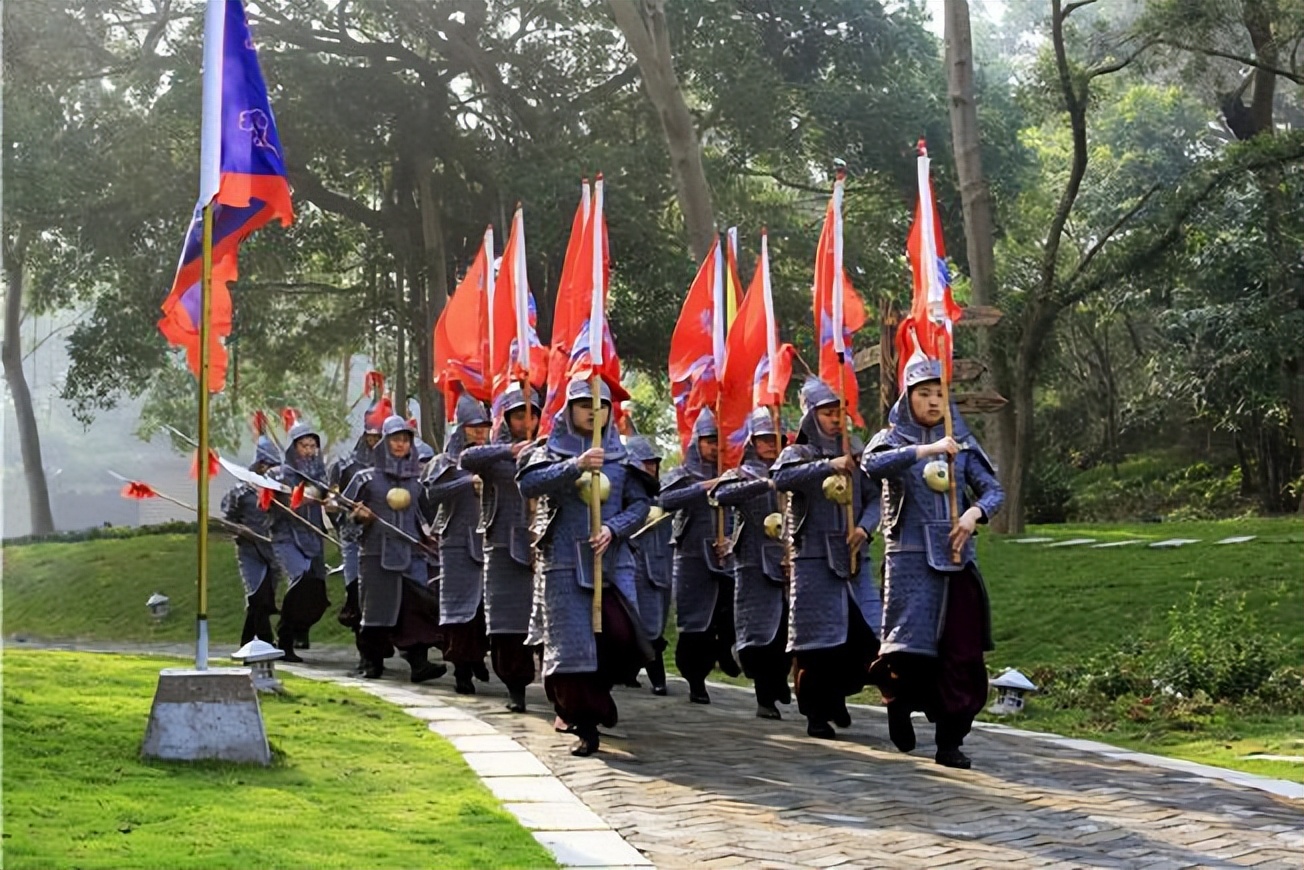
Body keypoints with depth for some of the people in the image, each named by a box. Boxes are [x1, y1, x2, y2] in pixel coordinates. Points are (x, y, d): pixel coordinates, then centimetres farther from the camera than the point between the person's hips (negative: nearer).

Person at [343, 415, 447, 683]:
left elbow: (427, 516, 24)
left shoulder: (416, 481, 14)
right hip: (377, 552, -2)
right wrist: (359, 516, -12)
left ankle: (419, 662, -18)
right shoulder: (366, 478, 6)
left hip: (411, 552, 2)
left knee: (417, 606, -13)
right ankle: (372, 662, 12)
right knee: (376, 608, -1)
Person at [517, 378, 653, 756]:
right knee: (571, 644, -4)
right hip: (564, 563, -2)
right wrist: (575, 466, -26)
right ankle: (584, 725, 6)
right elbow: (528, 484, -15)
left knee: (622, 636, -13)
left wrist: (613, 529, -11)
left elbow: (641, 503, 7)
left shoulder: (620, 456, 12)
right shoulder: (551, 452, 4)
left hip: (614, 561, 2)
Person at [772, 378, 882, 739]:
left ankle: (836, 694, 22)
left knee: (865, 634, -1)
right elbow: (781, 478, -20)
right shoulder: (797, 453, 2)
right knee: (818, 641, -3)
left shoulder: (853, 453, 13)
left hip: (853, 558, 4)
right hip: (814, 558, -4)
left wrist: (864, 527, -9)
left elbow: (874, 497, 10)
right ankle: (817, 714, 8)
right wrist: (828, 466, -29)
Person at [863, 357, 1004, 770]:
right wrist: (926, 450, -27)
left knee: (960, 650, -2)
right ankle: (899, 702, 23)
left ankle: (949, 742, 4)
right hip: (911, 557, -3)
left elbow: (994, 489, 8)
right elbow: (873, 464, -19)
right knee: (911, 646, -9)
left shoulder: (962, 442, 12)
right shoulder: (893, 438, 3)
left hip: (957, 557, 3)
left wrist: (975, 512, -13)